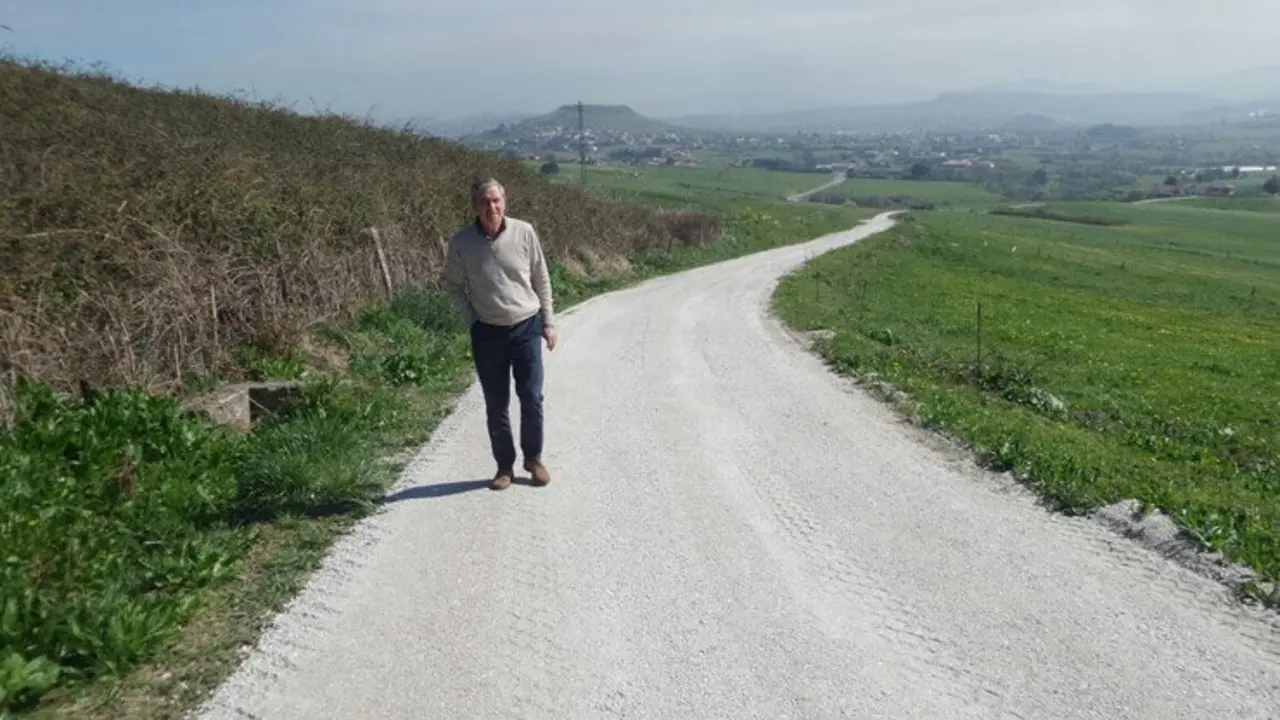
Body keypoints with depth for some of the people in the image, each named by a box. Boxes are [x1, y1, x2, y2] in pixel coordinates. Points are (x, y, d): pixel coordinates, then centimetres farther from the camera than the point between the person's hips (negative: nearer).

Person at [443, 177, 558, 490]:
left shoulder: (524, 232, -7)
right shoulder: (461, 241, -9)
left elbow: (541, 279, 3)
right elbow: (453, 285, 5)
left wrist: (548, 321, 4)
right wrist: (471, 320, -1)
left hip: (527, 327, 0)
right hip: (487, 333, 0)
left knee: (531, 398, 5)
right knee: (496, 405, 8)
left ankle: (534, 458, 25)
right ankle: (505, 466, 23)